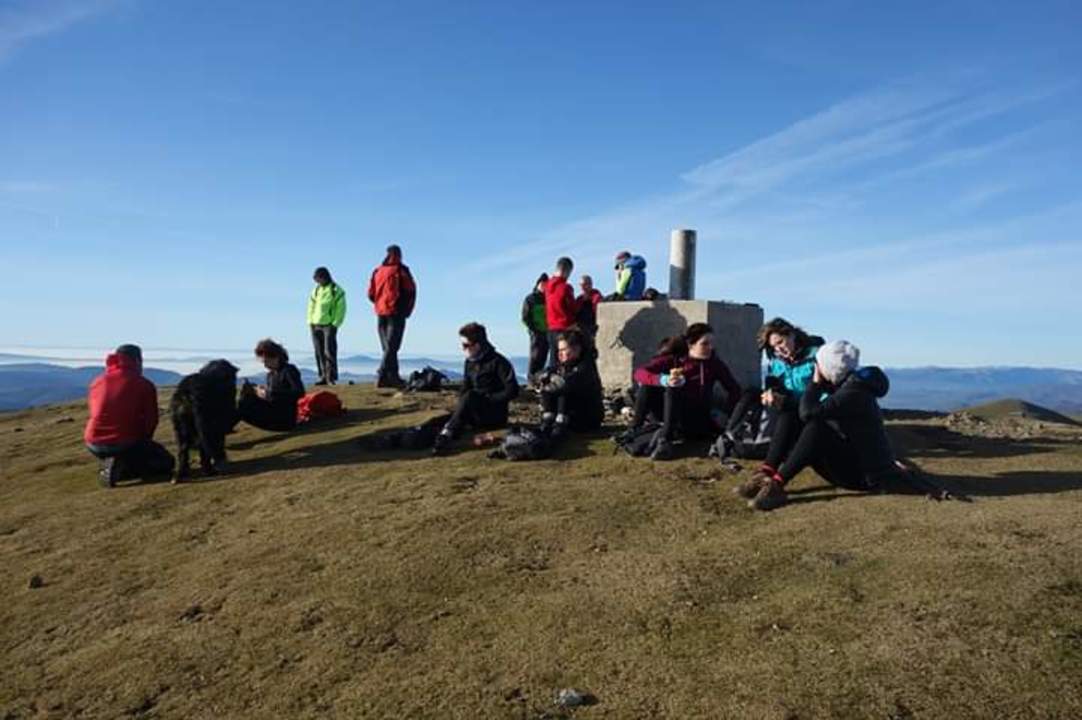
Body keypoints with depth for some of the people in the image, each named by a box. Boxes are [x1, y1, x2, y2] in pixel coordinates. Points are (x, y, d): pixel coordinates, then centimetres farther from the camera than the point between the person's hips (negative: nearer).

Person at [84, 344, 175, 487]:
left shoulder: (97, 381, 9)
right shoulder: (144, 385, -5)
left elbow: (96, 414, 18)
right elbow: (151, 420, -3)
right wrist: (144, 441, 17)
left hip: (94, 445, 6)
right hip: (125, 443, -6)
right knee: (166, 462, 14)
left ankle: (112, 464, 6)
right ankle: (122, 468, -9)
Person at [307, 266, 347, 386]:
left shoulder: (336, 290, -3)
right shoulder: (315, 290, 13)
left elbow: (341, 309, -6)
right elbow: (311, 306, 17)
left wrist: (335, 324, -12)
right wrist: (310, 322, 7)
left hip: (329, 325, -5)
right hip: (315, 325, 5)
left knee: (329, 351, -8)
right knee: (319, 352, 5)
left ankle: (331, 377, -5)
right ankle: (323, 376, 11)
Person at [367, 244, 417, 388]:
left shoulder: (377, 271, 9)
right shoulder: (400, 270, -5)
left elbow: (370, 294, 8)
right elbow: (410, 291, -7)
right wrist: (407, 309, 5)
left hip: (381, 313, 5)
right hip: (396, 313, -5)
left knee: (387, 347, 11)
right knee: (392, 347, -6)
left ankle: (393, 377, 11)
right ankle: (382, 376, -14)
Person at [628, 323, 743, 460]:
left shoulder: (715, 363, -7)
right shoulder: (673, 359, -9)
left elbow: (734, 390, 3)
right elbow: (639, 373, -22)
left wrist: (724, 413, -11)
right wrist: (664, 380, -40)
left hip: (698, 419, -2)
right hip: (671, 414, 2)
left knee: (672, 390, -31)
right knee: (647, 385, -23)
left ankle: (665, 442, -37)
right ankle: (633, 432, -16)